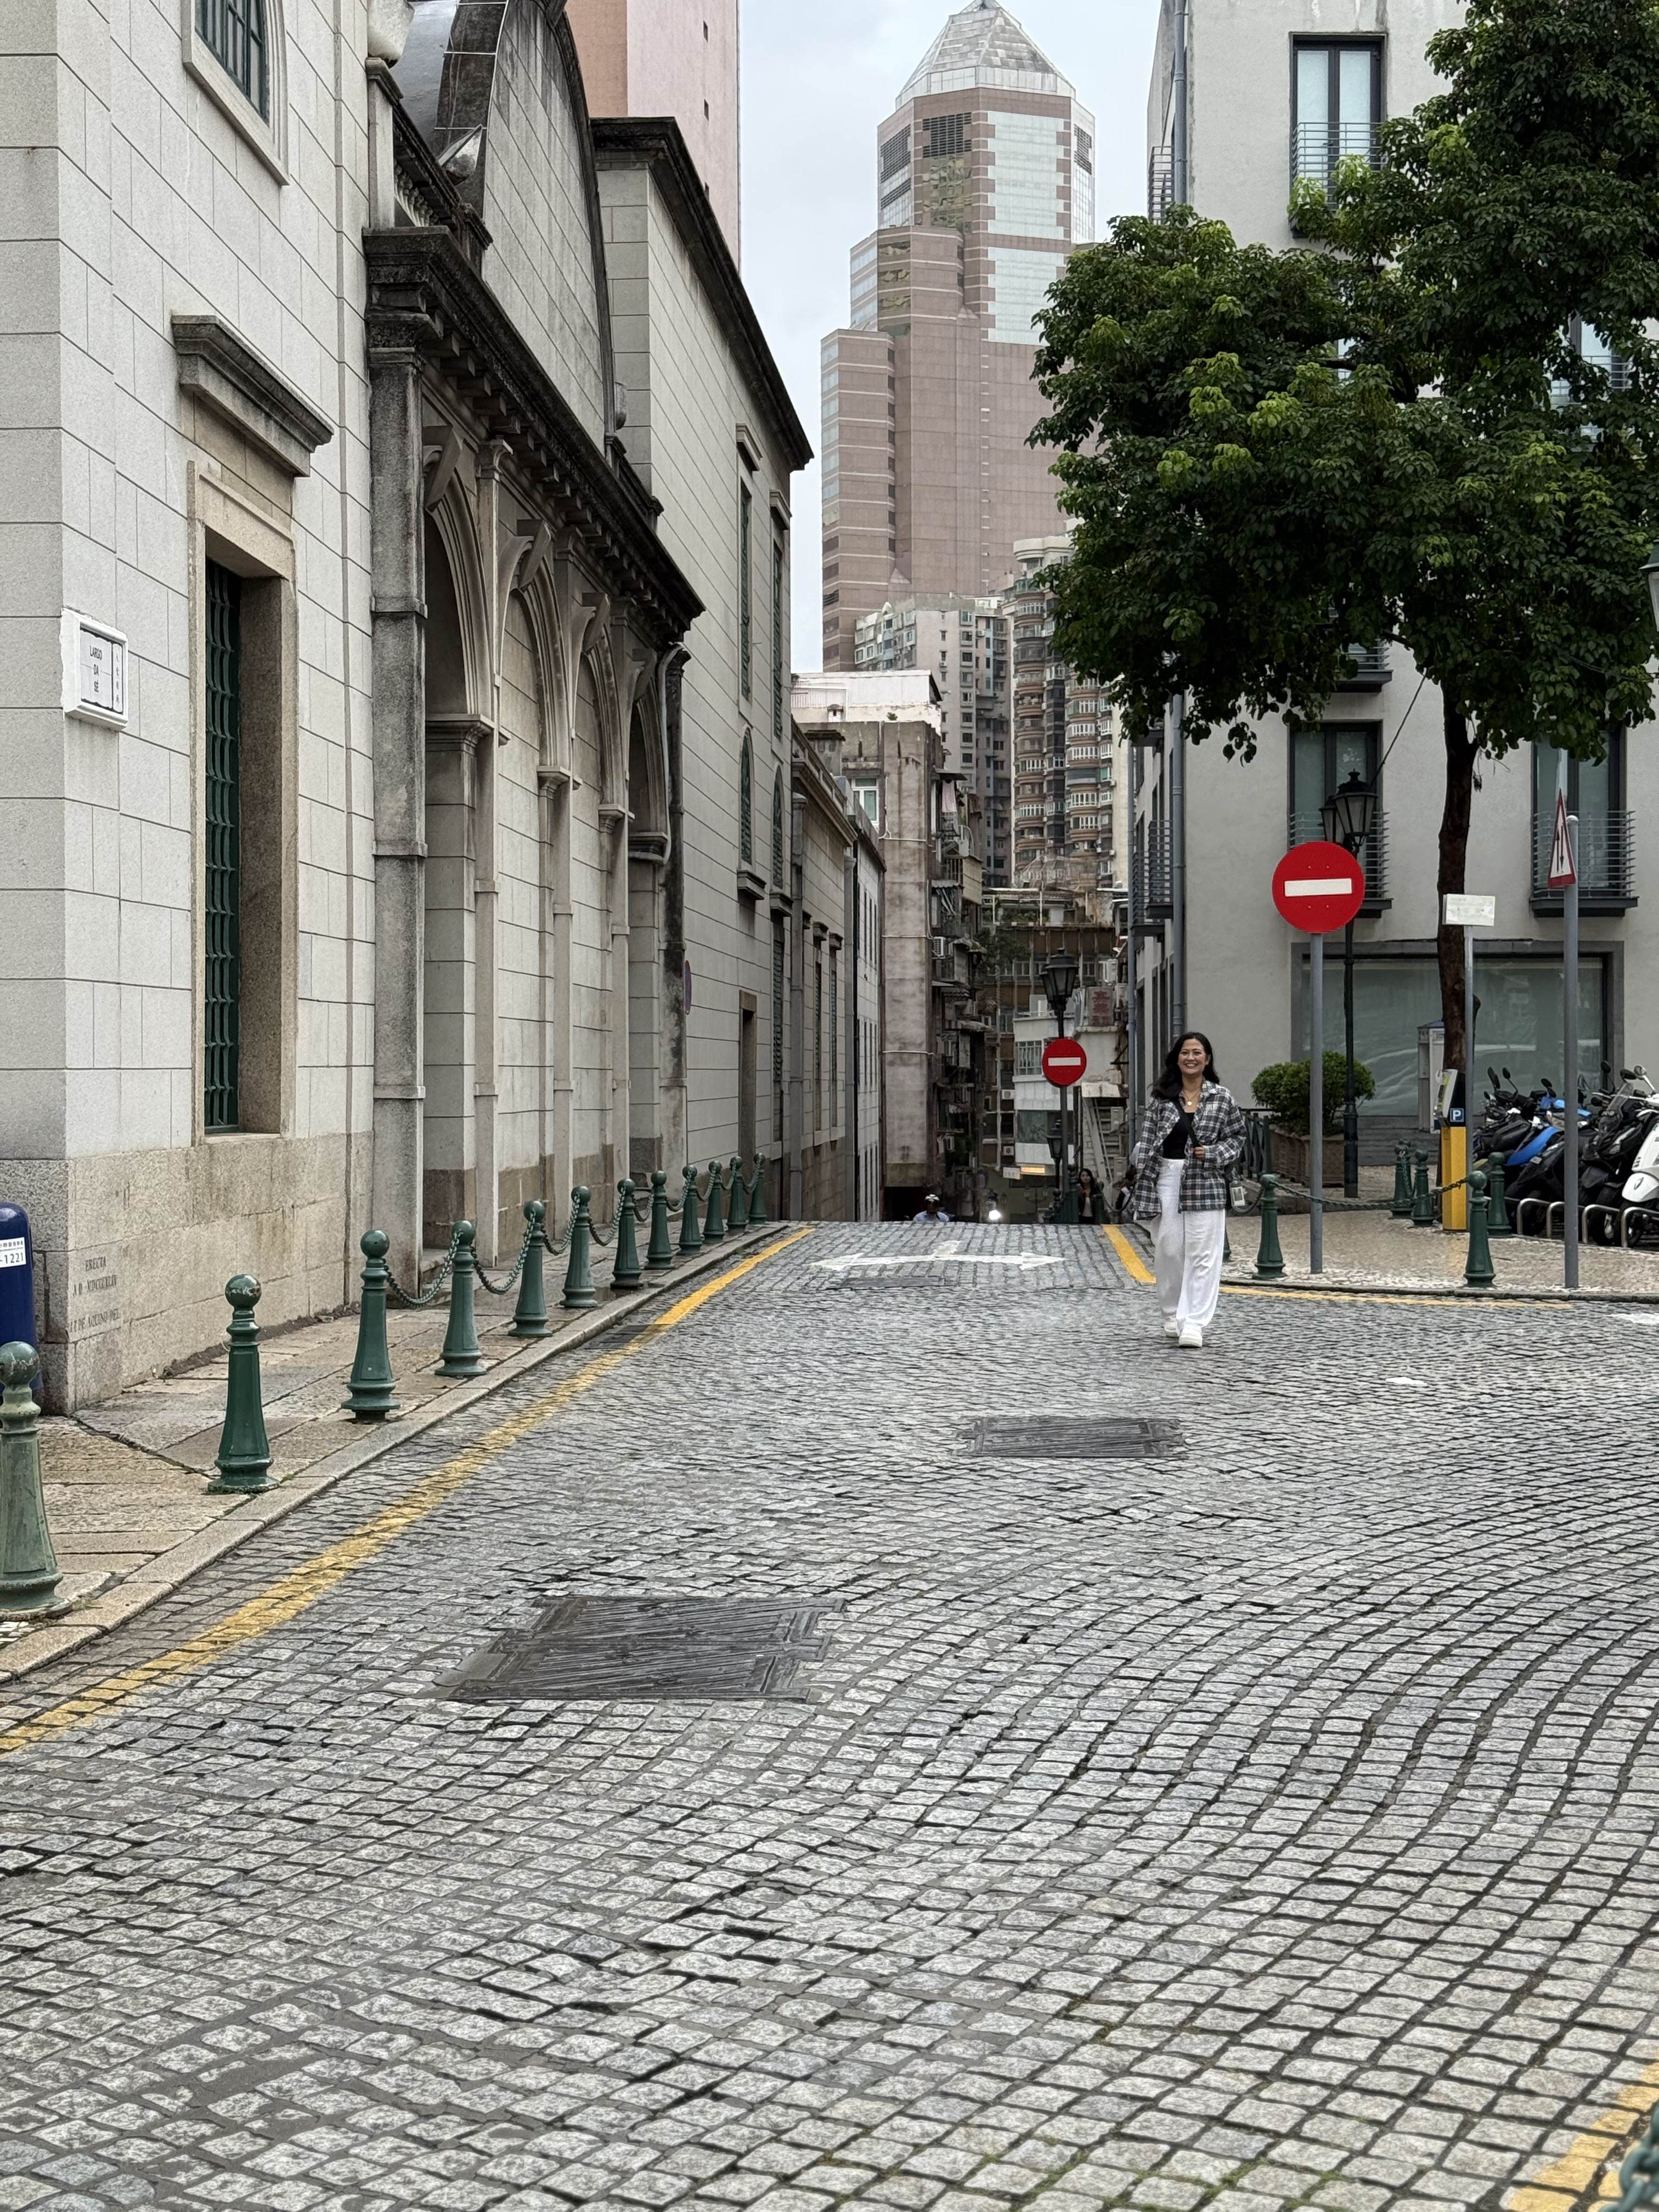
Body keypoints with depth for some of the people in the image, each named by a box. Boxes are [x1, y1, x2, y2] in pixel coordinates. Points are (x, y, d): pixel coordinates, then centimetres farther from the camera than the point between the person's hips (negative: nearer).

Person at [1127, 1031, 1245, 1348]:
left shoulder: (1221, 1097, 3)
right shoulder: (1161, 1097, 6)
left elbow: (1237, 1137, 9)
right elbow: (1147, 1142, 5)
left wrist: (1213, 1154, -10)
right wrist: (1144, 1189, -1)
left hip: (1206, 1182, -1)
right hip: (1167, 1177, 2)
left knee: (1202, 1252, -6)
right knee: (1168, 1248, 5)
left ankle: (1195, 1323, -7)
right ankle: (1173, 1314, 23)